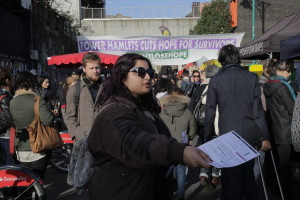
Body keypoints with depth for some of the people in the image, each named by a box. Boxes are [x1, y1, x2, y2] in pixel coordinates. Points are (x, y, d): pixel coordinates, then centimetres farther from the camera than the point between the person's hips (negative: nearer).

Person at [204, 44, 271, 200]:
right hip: (250, 136, 3)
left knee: (231, 178, 7)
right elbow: (258, 110, 0)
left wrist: (208, 139, 6)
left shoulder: (216, 80, -4)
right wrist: (265, 137, 4)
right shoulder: (251, 77, 1)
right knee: (248, 175, 19)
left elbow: (210, 113, -2)